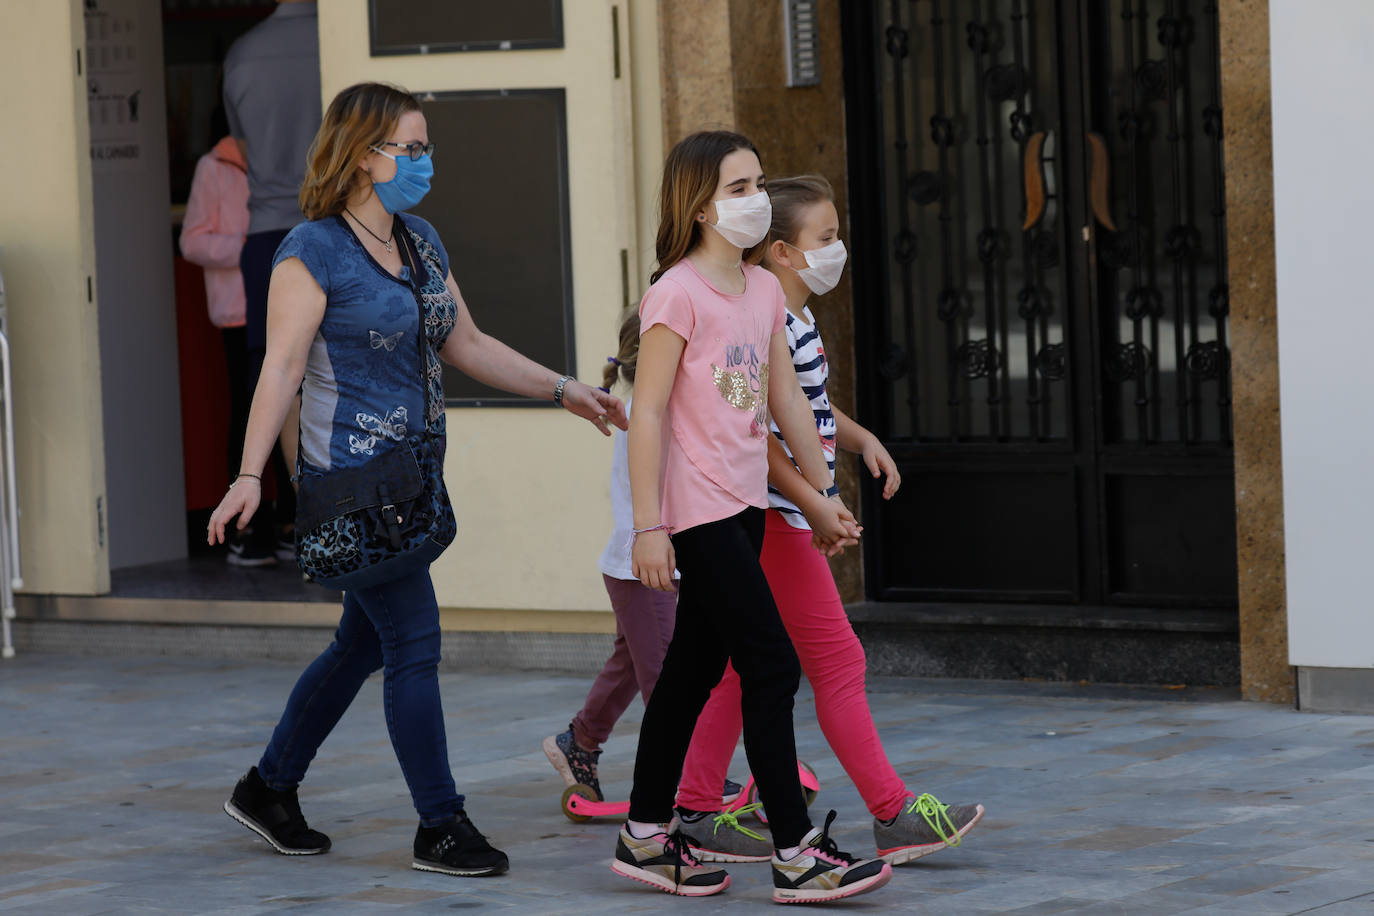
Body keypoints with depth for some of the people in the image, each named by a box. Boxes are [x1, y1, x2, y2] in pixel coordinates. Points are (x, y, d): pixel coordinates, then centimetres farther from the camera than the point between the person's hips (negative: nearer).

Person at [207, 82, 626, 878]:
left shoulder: (421, 241, 13)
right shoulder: (315, 250, -11)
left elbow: (465, 344, 19)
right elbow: (282, 367, -15)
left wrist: (563, 389, 12)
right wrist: (250, 474, -22)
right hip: (352, 475, -8)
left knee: (364, 643, 13)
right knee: (414, 642, -8)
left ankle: (270, 788, 28)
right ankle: (441, 828, -1)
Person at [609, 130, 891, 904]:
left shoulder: (763, 289, 10)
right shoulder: (678, 294, -14)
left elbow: (787, 398, 17)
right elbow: (648, 412, -16)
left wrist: (826, 492, 19)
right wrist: (649, 526, -18)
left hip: (743, 506, 8)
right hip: (697, 512, -8)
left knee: (696, 667, 14)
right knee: (772, 666, -9)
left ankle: (647, 838, 24)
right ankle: (797, 855, -5)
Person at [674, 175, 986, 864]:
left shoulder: (798, 323, 15)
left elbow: (813, 410, 26)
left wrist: (861, 439, 9)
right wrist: (814, 504, -24)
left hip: (766, 522, 10)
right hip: (774, 518, -10)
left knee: (741, 668, 11)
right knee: (838, 663, -6)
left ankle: (694, 813, 14)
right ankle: (894, 816, -3)